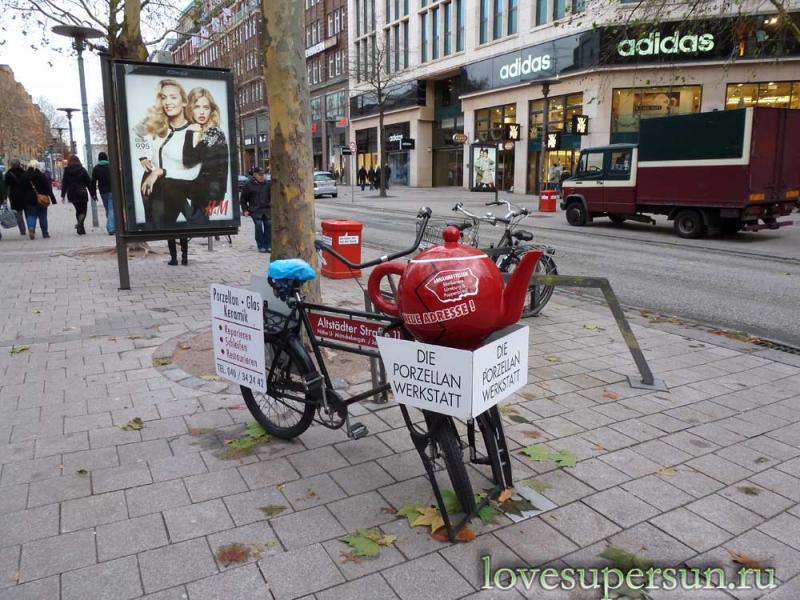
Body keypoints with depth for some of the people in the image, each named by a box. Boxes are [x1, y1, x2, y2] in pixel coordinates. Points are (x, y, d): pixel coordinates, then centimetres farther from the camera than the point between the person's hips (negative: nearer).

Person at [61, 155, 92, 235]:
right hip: (82, 194, -3)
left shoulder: (66, 171, 1)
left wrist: (62, 195, 6)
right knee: (83, 211, 2)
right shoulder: (82, 170, -4)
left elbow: (64, 184, 2)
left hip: (72, 195, 3)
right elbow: (89, 182, -3)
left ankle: (81, 229, 17)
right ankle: (80, 223, -26)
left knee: (78, 210, 17)